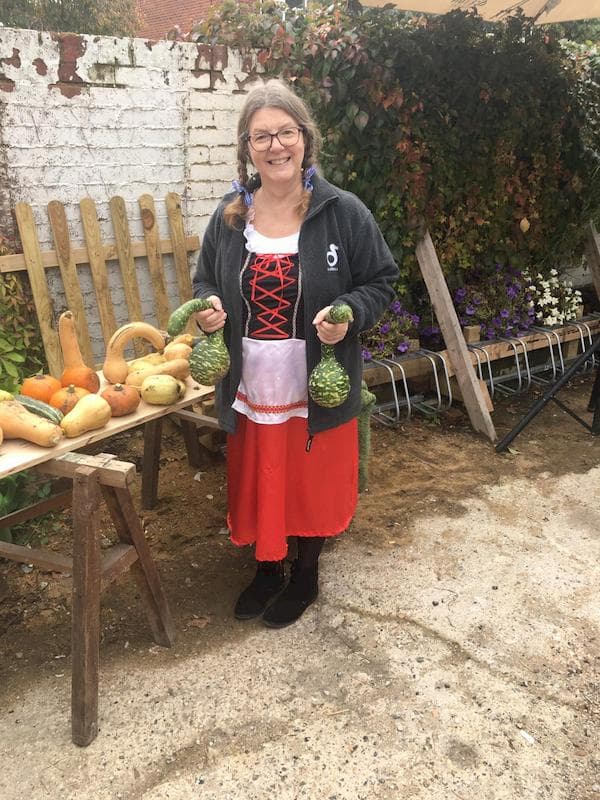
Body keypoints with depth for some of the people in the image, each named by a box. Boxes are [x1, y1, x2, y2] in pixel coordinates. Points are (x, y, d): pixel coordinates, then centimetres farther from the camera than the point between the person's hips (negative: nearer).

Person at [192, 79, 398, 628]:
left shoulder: (343, 212, -9)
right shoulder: (230, 216, 1)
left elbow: (382, 281, -1)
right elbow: (206, 281, 14)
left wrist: (348, 314, -21)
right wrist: (210, 307, -9)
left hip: (316, 389, -3)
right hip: (250, 387, 3)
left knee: (312, 484, 13)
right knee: (257, 483, 17)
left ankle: (306, 574, 39)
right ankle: (268, 568, 43)